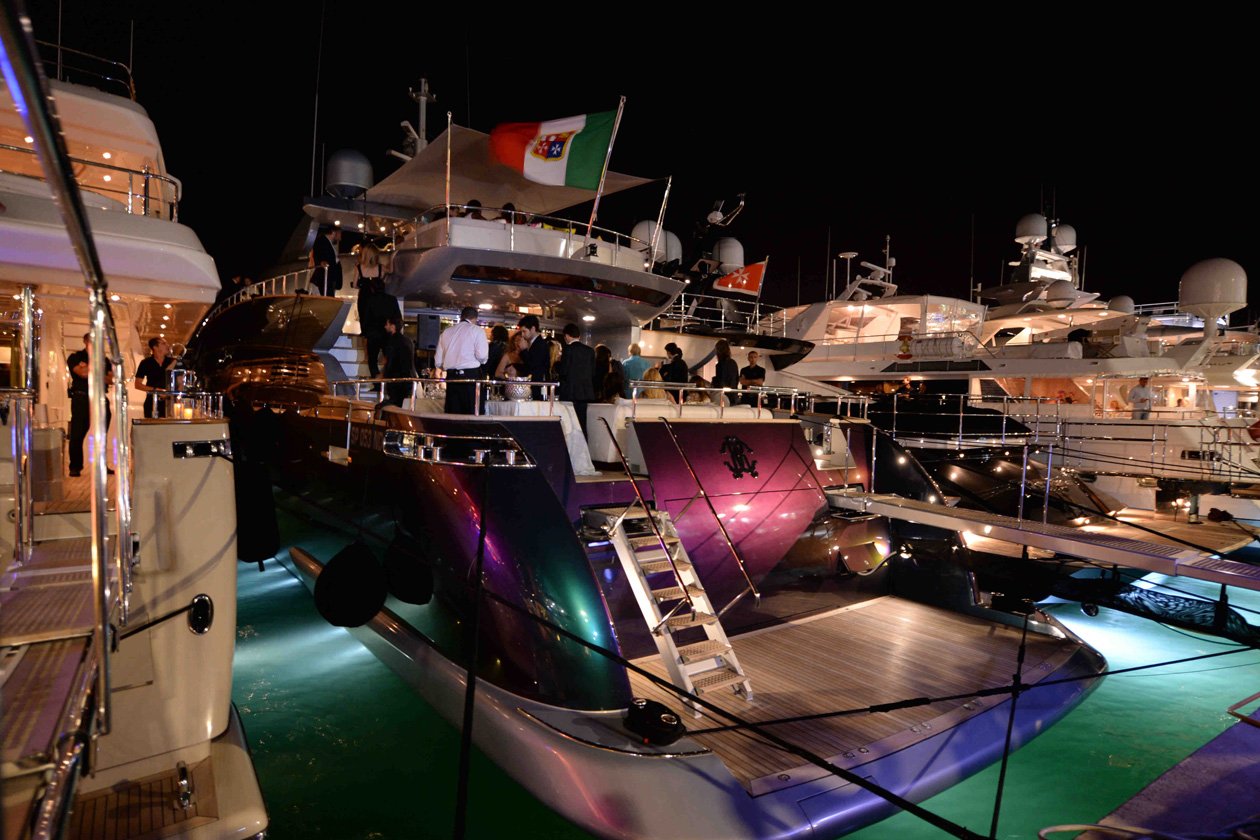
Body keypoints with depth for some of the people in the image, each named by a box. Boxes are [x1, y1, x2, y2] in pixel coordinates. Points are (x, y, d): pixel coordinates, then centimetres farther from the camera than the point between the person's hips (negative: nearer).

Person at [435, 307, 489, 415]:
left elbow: (438, 362, 13)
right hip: (471, 376, -4)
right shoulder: (477, 330, 2)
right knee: (473, 414, -1)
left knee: (452, 414, 6)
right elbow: (482, 356, -11)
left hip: (451, 376, 4)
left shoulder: (446, 332, 14)